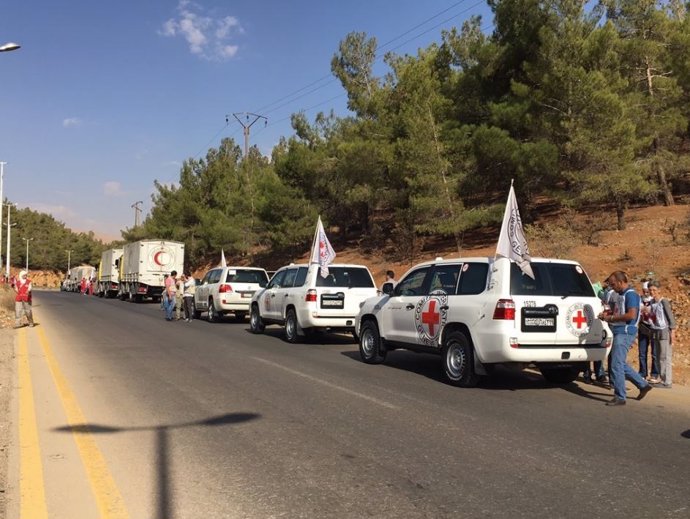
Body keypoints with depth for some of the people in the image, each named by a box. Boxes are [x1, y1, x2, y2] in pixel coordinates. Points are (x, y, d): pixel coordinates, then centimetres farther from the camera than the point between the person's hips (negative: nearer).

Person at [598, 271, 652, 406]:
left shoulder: (631, 294, -13)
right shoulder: (621, 295, 16)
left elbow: (631, 315, -23)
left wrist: (611, 318, -17)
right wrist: (607, 315, 7)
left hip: (625, 333, -10)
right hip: (619, 333, 10)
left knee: (616, 365, -8)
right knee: (621, 364, 16)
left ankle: (620, 397, -1)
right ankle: (643, 385, 27)